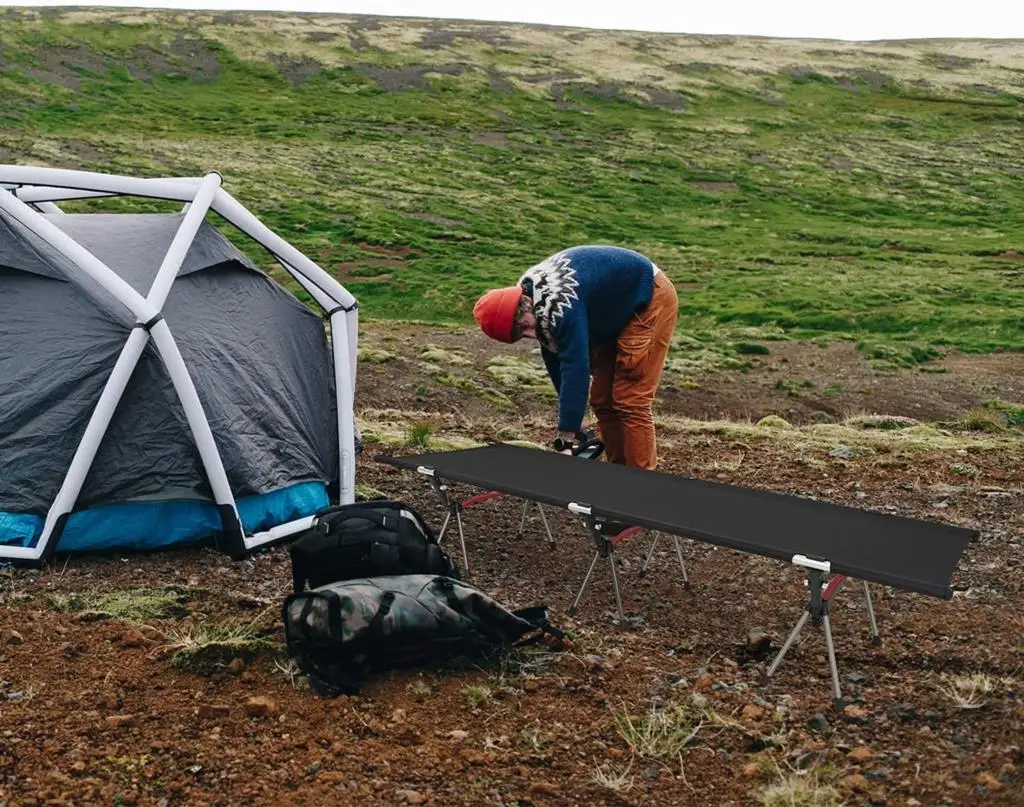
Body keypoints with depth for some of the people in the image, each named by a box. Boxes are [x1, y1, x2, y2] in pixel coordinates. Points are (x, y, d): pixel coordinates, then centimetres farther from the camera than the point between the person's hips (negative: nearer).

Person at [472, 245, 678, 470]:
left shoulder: (560, 306, -36)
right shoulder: (529, 292, -7)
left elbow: (576, 368, -37)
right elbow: (553, 357, 1)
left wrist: (565, 441, -35)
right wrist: (572, 419, 2)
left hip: (650, 300, -9)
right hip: (616, 312, 9)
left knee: (630, 402, -13)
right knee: (602, 400, 8)